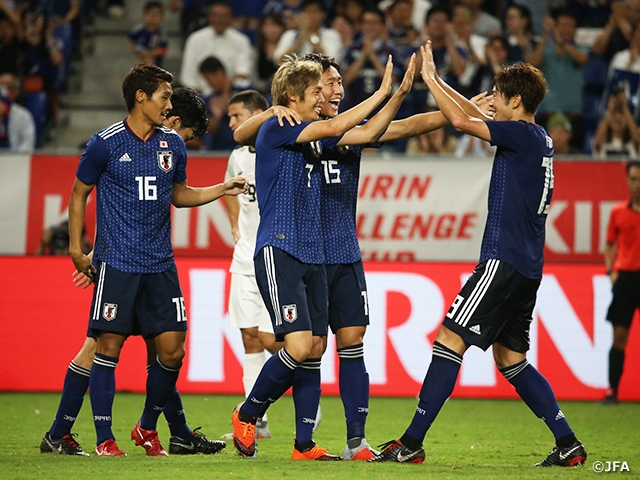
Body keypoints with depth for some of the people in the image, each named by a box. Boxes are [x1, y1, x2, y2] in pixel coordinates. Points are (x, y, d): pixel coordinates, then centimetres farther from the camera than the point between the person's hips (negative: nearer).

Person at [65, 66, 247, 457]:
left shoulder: (173, 145, 9)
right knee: (109, 347, -5)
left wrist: (223, 189, 10)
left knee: (172, 350, 0)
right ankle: (104, 438, 5)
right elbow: (80, 193, 5)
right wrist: (76, 249, 2)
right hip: (117, 263, -4)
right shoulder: (106, 144, -5)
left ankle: (148, 428, 19)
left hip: (161, 264, 4)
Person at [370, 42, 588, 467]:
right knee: (509, 357, 14)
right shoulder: (540, 140, 16)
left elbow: (461, 121, -16)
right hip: (527, 266, 10)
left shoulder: (523, 134, -10)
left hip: (505, 259, -10)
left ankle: (412, 444, -12)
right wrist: (437, 82, 29)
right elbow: (475, 117, 29)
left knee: (450, 338, -10)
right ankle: (568, 445, 11)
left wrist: (430, 77, -3)